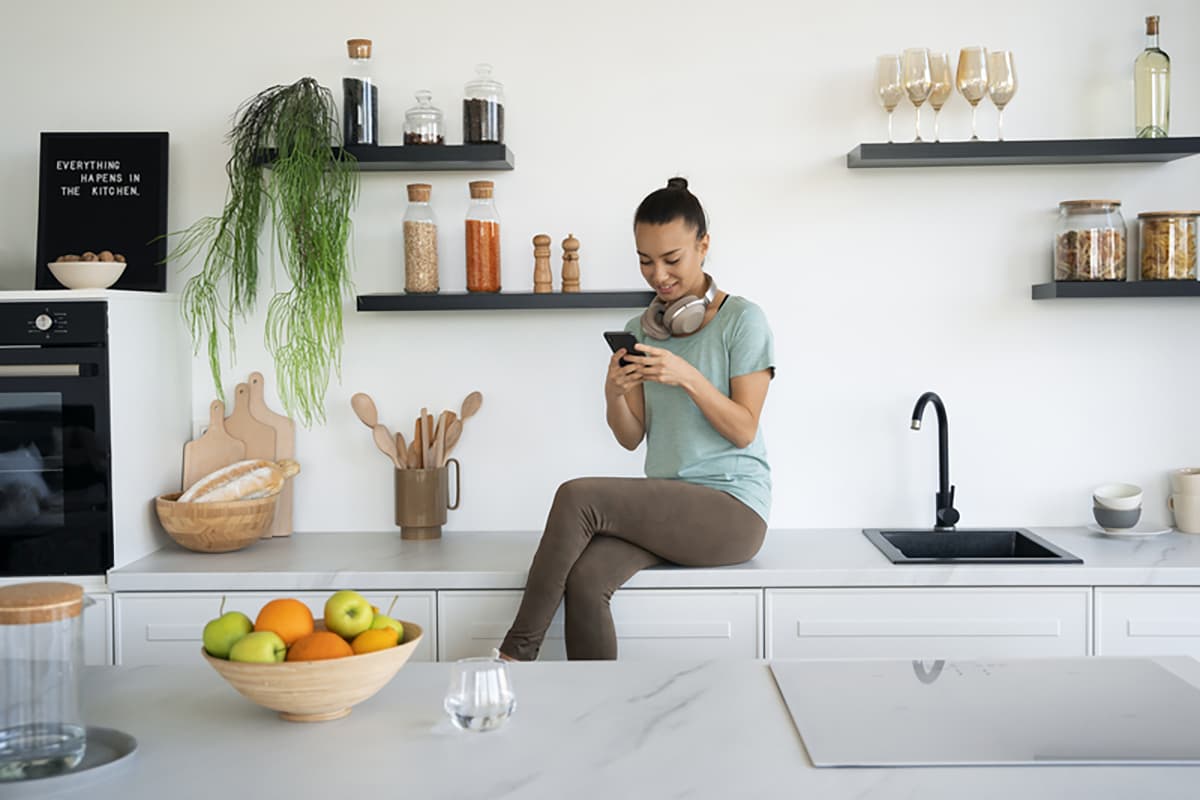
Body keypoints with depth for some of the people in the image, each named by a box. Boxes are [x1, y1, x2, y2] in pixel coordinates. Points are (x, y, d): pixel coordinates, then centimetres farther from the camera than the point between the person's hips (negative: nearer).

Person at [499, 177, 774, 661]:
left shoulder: (742, 320, -2)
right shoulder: (639, 332, 14)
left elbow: (744, 430, -6)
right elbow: (631, 438, 10)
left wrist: (688, 377, -21)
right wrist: (614, 394, -12)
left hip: (732, 510, -5)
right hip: (664, 507, 5)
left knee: (577, 496, -24)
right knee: (584, 580, -27)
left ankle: (517, 654, -13)